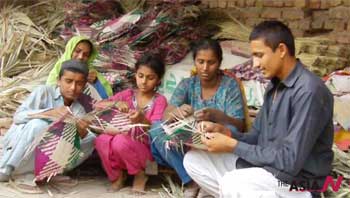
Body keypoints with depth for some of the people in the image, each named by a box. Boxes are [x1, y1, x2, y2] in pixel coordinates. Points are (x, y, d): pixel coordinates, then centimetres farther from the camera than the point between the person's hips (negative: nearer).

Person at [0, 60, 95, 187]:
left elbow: (76, 144, -5)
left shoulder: (79, 110, 8)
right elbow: (18, 116, -17)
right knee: (38, 124, -35)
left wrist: (82, 133, -29)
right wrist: (49, 113, -32)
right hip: (16, 145, -4)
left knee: (90, 139, -14)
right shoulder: (44, 91, -3)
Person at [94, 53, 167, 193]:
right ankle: (117, 175, -1)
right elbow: (97, 105, -3)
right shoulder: (128, 94, 5)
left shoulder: (160, 100, -4)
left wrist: (142, 120, -39)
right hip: (124, 148, 3)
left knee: (120, 141, -33)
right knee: (101, 140, -28)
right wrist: (115, 103, -25)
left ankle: (139, 174, -5)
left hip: (145, 150, -3)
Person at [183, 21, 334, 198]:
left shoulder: (309, 91, -21)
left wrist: (233, 146, -19)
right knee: (193, 160, 2)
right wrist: (225, 132, -5)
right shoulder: (275, 85, 9)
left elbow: (290, 161, -24)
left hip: (296, 182, -8)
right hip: (263, 166, 9)